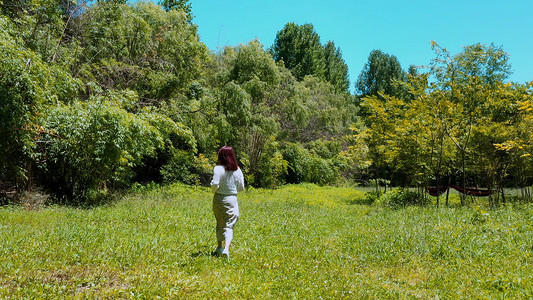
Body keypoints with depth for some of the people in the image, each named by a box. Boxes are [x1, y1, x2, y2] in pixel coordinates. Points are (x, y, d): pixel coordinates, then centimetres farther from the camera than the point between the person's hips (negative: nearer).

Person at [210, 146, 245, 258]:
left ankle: (219, 248, 30)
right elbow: (241, 188, 4)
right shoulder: (237, 170, -2)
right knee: (229, 226, 3)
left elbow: (215, 184, -19)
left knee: (220, 224, 18)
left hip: (219, 199, 0)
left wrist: (213, 190, 2)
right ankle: (226, 249, -15)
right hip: (232, 199, 0)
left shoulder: (218, 169, -11)